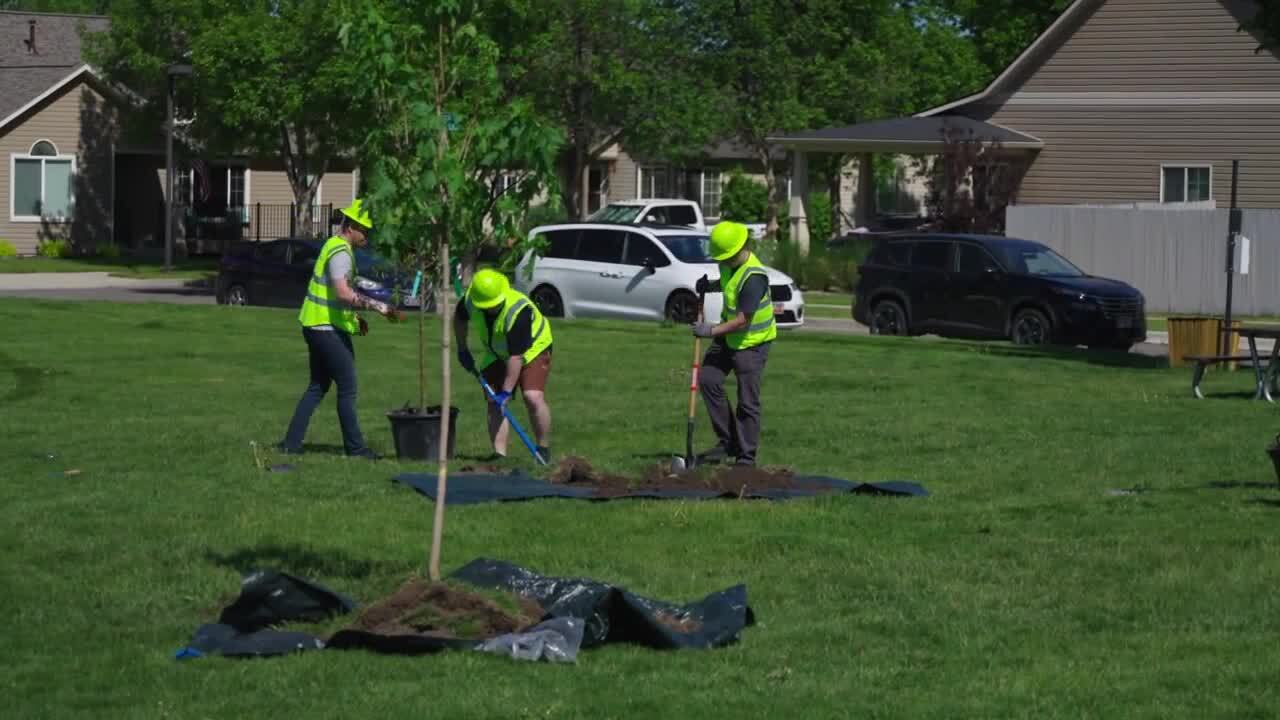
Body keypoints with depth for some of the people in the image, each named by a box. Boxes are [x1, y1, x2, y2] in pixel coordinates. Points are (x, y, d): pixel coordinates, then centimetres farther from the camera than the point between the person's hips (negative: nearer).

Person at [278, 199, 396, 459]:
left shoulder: (334, 246, 16)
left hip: (317, 327, 10)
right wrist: (377, 306, -28)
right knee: (347, 388, -3)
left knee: (318, 386, 14)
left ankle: (291, 442, 12)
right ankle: (355, 447, 3)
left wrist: (355, 317, 22)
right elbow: (343, 293, -31)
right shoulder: (341, 253, -17)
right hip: (329, 330, -10)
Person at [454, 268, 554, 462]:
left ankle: (543, 450, -6)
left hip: (532, 349, -5)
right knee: (494, 403, -7)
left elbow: (516, 357, -36)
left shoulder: (519, 311, -38)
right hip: (496, 354, 5)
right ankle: (499, 454, -6)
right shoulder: (470, 301, -22)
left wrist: (506, 391, -35)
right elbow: (459, 318, 5)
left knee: (533, 398, -21)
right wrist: (462, 349, 4)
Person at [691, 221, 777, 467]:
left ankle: (746, 457, 5)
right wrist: (709, 286, 4)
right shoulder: (729, 264, 0)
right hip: (727, 335, 9)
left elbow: (742, 321, -26)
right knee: (707, 379, -1)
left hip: (752, 342, -9)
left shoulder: (753, 277, -28)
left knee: (747, 402, -4)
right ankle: (727, 442, 8)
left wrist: (712, 331, -19)